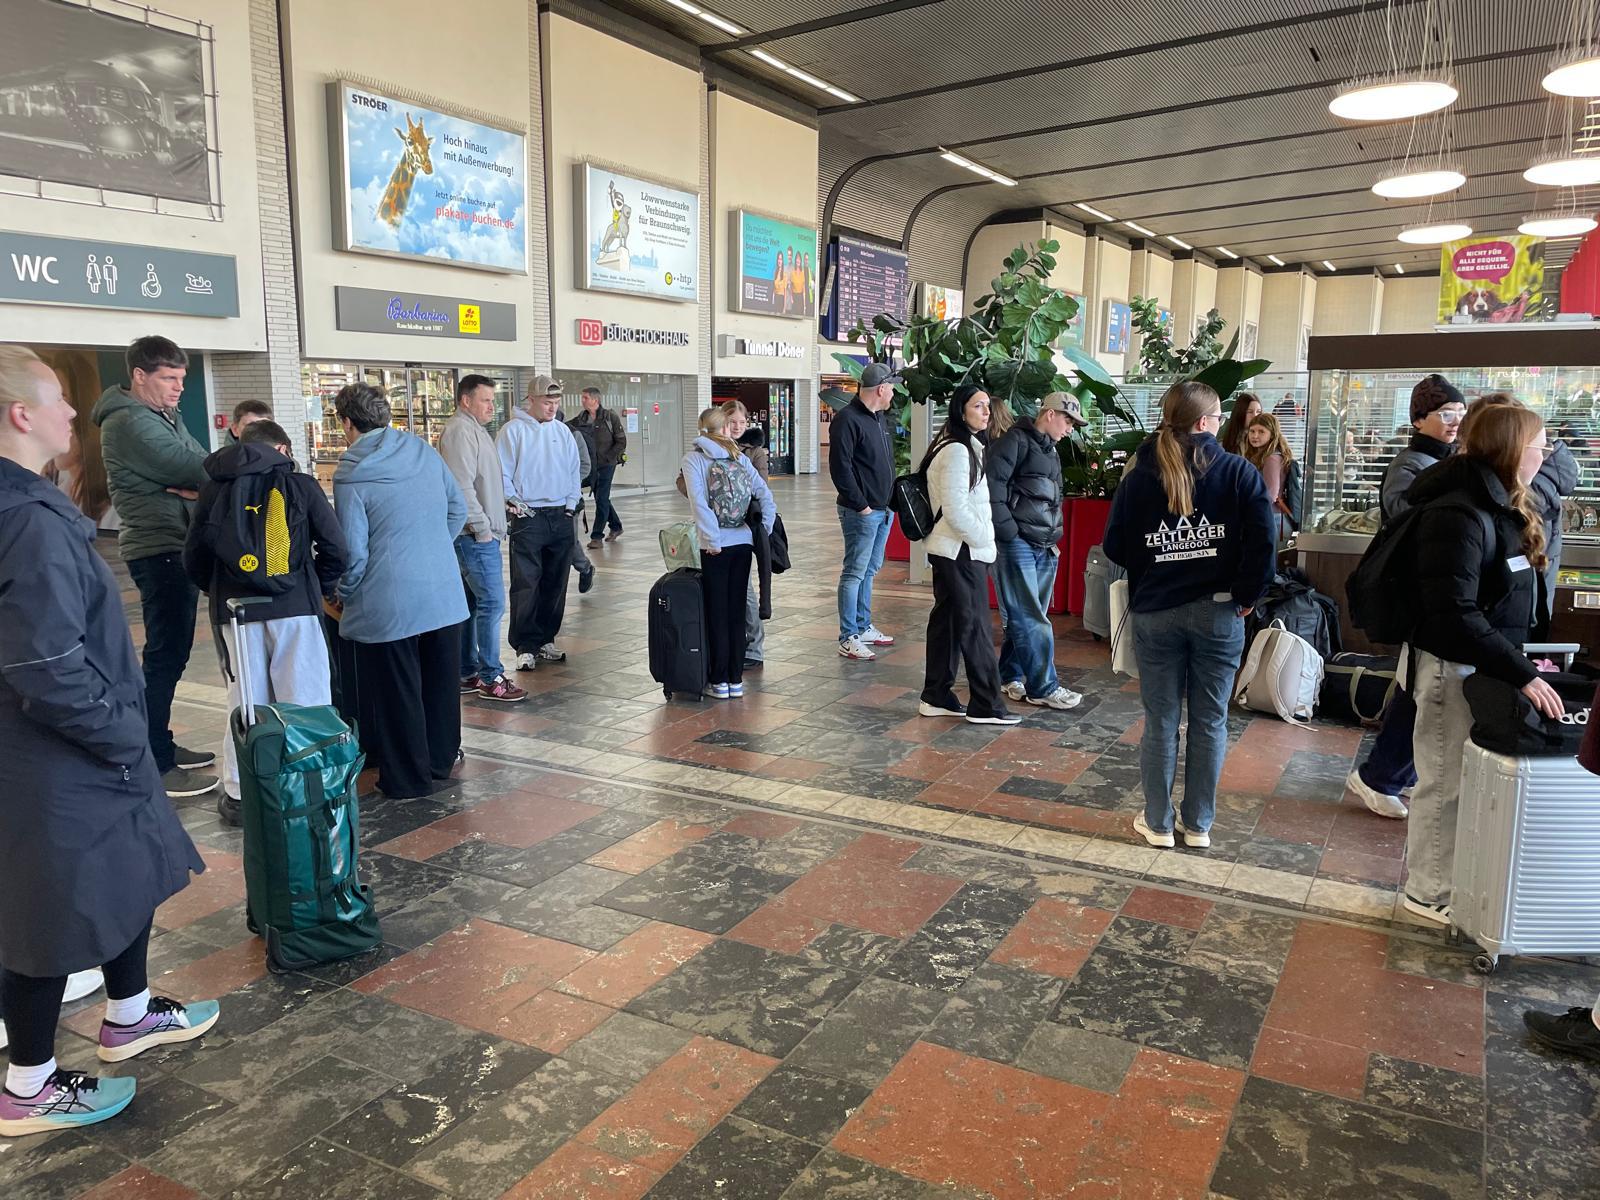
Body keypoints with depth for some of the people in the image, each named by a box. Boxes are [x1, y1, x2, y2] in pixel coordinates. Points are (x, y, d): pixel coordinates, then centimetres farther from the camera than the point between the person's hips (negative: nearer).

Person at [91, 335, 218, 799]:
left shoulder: (164, 416, 16)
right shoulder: (130, 422, -15)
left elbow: (199, 464, 6)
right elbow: (191, 466, -22)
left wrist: (198, 485, -17)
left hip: (177, 547, 10)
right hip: (160, 551, -10)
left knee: (172, 650, 16)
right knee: (166, 653, -7)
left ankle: (160, 744, 27)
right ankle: (154, 766, -1)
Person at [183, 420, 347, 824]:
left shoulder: (213, 490, 7)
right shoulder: (301, 485, -1)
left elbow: (194, 557, 7)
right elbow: (334, 546, -5)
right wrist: (322, 587, 9)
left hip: (236, 609, 3)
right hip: (295, 606, -2)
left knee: (245, 699, 11)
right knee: (304, 698, 5)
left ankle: (237, 793, 16)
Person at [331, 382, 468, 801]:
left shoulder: (351, 476, -11)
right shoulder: (425, 451, 3)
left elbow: (354, 552, -11)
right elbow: (458, 507, 11)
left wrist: (344, 595, 6)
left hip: (388, 604, -5)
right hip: (445, 595, 5)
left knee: (397, 693, 8)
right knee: (440, 682, 18)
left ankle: (408, 779, 18)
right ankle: (441, 761, 32)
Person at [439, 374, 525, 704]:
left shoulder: (474, 429, 20)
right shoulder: (460, 430, -13)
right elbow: (462, 486, -20)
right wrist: (482, 527, -17)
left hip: (478, 535, 11)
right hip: (476, 536, -11)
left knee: (472, 604, 13)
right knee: (492, 603, -9)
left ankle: (467, 674, 20)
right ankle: (492, 679, -4)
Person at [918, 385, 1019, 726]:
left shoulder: (963, 447, 15)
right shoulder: (958, 451, -17)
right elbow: (956, 510, -22)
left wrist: (983, 539, 15)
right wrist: (985, 540, -13)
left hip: (949, 550, 10)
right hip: (962, 552, -10)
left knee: (947, 620, 13)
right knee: (975, 625, -3)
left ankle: (936, 697, 20)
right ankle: (986, 705, 5)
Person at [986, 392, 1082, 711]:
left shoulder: (1050, 451, 22)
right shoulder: (1015, 440, -7)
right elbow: (992, 484, -17)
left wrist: (1054, 539, 19)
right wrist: (1008, 531, -18)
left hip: (1043, 547, 9)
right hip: (1017, 543, -9)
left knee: (1025, 616, 10)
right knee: (1030, 619, -5)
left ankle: (1010, 676, 21)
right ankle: (1043, 687, -1)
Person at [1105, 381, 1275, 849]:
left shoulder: (1138, 477, -2)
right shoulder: (1238, 472, -6)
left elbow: (1115, 546, 0)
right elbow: (1262, 539, -13)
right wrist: (1247, 595, -1)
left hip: (1154, 613, 1)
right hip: (1218, 613, -1)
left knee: (1160, 722, 10)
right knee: (1209, 722, 11)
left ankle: (1157, 823, 20)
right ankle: (1198, 824, 21)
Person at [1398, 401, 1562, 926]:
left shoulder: (1503, 507, 8)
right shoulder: (1458, 515, -23)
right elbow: (1454, 615, -28)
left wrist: (1521, 659, 7)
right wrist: (1521, 674, -27)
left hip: (1488, 663, 9)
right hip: (1454, 667, -9)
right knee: (1446, 782, 3)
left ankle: (1442, 871, 28)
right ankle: (1429, 893, 17)